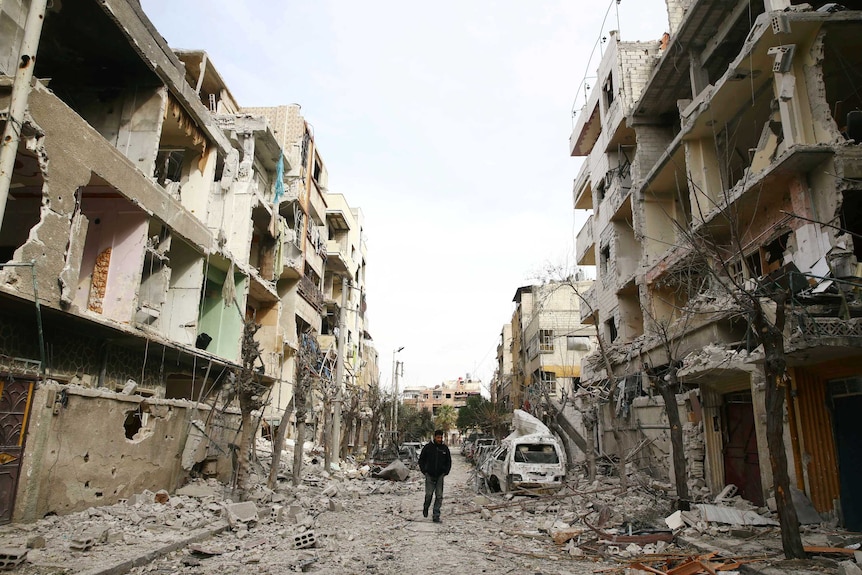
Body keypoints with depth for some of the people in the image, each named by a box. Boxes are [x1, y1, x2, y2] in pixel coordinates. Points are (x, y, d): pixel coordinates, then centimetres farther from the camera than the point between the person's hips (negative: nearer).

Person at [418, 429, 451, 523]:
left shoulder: (445, 448, 4)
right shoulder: (428, 447, -2)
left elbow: (449, 461, 14)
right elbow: (421, 460, 6)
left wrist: (446, 472, 2)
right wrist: (424, 471, -3)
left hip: (440, 476, 2)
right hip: (430, 475, -2)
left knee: (439, 496, -1)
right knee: (429, 494, -4)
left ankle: (436, 515, 6)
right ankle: (425, 508, 25)